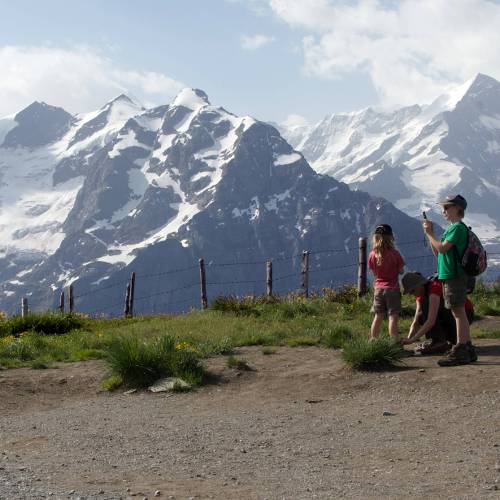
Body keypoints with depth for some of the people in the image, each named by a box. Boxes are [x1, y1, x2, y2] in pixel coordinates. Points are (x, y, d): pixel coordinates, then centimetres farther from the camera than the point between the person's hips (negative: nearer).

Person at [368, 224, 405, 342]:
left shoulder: (372, 255, -2)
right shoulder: (395, 254, -12)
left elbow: (374, 272, 8)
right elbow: (401, 271, -3)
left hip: (378, 288, 4)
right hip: (392, 288, -4)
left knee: (378, 317, 13)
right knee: (393, 317, -4)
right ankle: (395, 343, -7)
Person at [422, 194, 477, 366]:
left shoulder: (458, 227, -11)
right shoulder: (451, 229, 19)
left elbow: (442, 248, -20)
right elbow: (436, 251, 19)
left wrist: (430, 233, -8)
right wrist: (430, 233, 10)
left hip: (455, 276, -10)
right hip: (448, 275, 10)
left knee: (458, 312, -9)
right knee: (459, 313, 11)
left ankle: (459, 353, -10)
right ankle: (467, 350, 15)